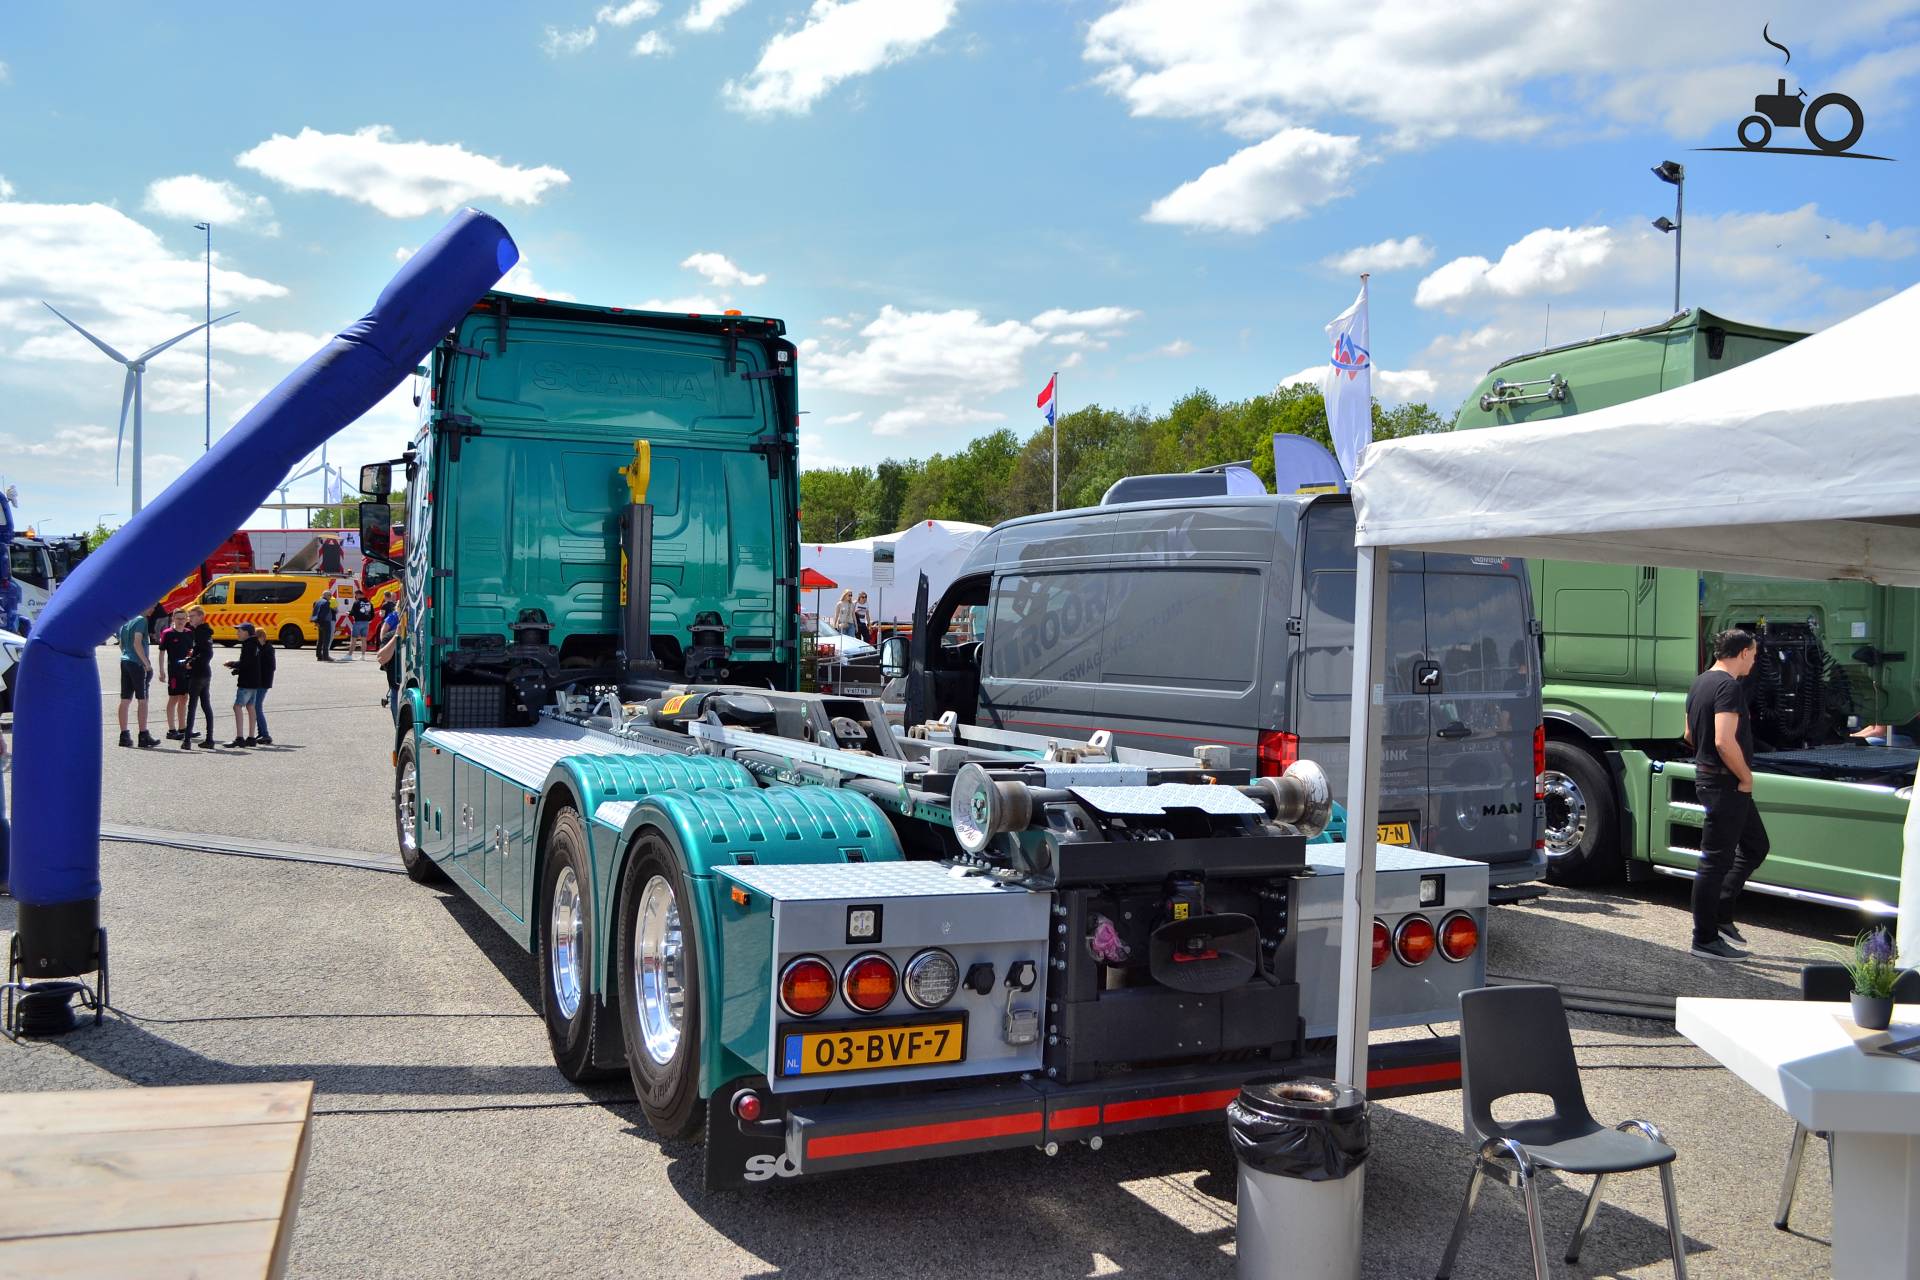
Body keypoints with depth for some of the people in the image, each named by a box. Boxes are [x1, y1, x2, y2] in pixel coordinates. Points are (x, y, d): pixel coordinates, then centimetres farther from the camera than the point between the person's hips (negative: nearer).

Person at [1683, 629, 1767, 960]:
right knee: (1716, 861, -3)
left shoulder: (1700, 683, 13)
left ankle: (1721, 915, 22)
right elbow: (1724, 742, -27)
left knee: (1755, 846, 20)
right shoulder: (1729, 687, -18)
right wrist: (1746, 777, -15)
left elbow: (1691, 736, 22)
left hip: (1707, 775, 10)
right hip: (1726, 784, -10)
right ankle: (1705, 940, 3)